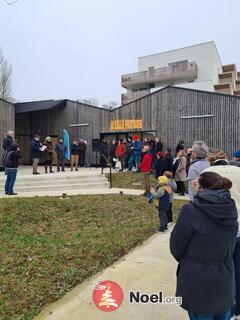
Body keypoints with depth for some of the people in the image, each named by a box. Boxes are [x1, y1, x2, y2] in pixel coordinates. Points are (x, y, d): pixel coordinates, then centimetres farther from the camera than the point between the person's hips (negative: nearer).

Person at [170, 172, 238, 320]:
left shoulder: (191, 210, -24)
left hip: (198, 285, -5)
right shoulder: (230, 209, -7)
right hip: (225, 283, 5)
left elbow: (176, 248, -13)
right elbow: (230, 246, 5)